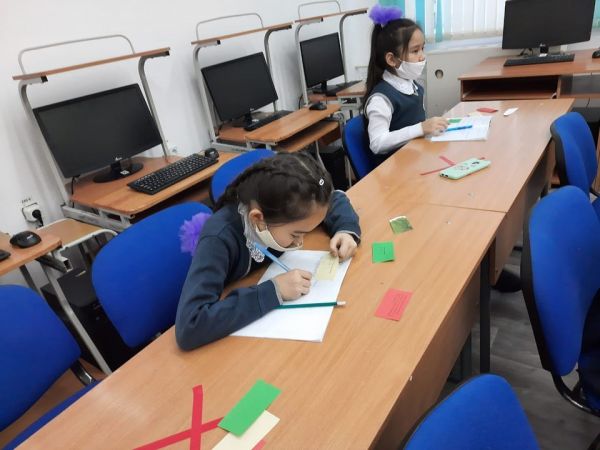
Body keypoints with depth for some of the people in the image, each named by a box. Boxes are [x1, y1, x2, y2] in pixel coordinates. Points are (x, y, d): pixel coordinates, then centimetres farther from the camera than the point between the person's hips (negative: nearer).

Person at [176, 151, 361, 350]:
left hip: (277, 316, 4)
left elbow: (335, 198, 2)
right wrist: (274, 290, -38)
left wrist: (346, 230, -17)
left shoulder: (285, 209, -16)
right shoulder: (219, 239, -31)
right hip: (233, 336, -4)